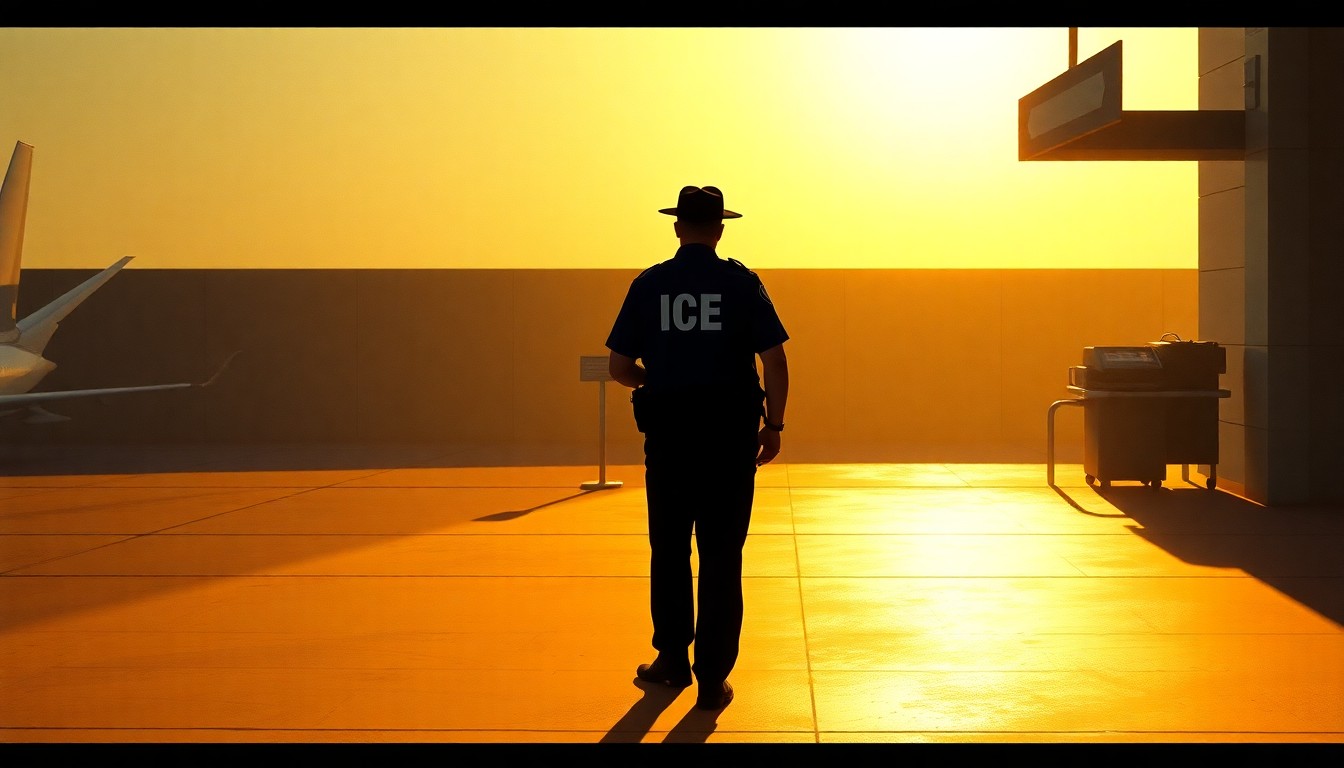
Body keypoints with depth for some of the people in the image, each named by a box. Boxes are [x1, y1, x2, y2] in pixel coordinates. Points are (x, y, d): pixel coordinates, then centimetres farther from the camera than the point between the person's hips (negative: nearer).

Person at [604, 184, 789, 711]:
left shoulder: (649, 285, 1)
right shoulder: (741, 284, -3)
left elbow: (619, 367, 2)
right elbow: (775, 361, -8)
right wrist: (774, 425, 3)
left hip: (668, 430, 1)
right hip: (730, 430, -1)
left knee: (669, 550, 17)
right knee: (721, 556, 4)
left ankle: (672, 660, 26)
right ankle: (713, 678, 5)